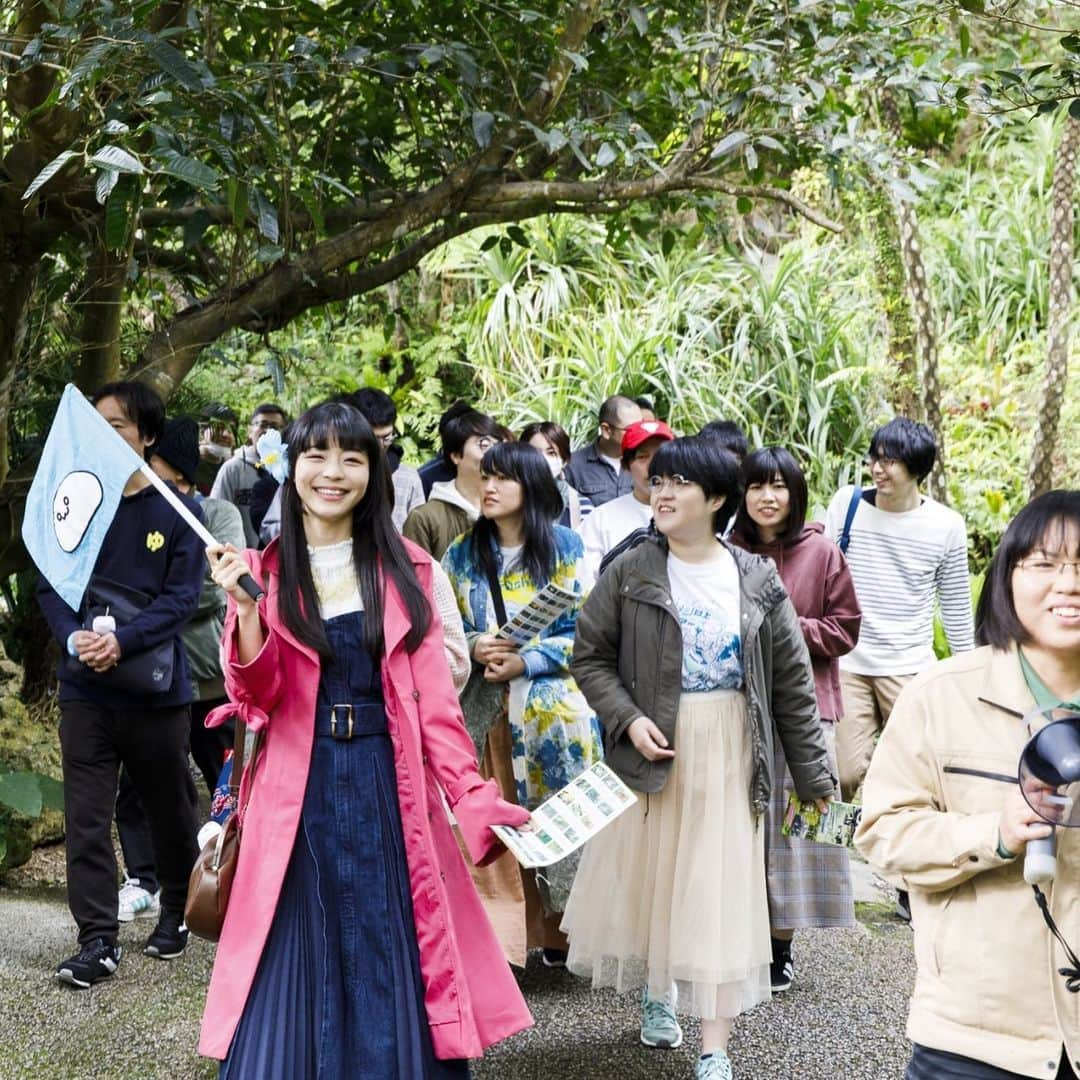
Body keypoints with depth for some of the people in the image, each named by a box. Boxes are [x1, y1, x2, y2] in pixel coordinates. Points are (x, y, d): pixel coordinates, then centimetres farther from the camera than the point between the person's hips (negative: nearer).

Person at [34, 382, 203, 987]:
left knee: (171, 810, 14)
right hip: (86, 691, 2)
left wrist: (122, 642, -24)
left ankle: (178, 912, 34)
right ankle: (98, 942, 3)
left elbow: (182, 597, -10)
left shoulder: (177, 512, -4)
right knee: (87, 818, -2)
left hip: (158, 689, -1)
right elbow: (50, 585, 0)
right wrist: (74, 637, -19)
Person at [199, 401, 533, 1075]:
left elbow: (434, 698, 2)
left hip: (390, 788, 1)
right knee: (296, 970, 4)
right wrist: (245, 607, -19)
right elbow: (258, 699, -5)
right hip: (301, 792, -1)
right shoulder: (266, 570, 4)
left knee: (393, 964, 6)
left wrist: (473, 797, -7)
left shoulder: (405, 569, 6)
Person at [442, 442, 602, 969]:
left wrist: (524, 662, -14)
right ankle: (500, 932, 6)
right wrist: (476, 648, -9)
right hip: (488, 710, 3)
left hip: (556, 706, -3)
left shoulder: (564, 546, -1)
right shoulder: (462, 554, 10)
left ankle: (564, 931, 10)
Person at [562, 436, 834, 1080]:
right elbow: (591, 658, 0)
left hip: (730, 759, 0)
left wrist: (813, 771, 3)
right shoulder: (630, 575, -2)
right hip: (654, 752, 1)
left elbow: (792, 682, 3)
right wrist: (628, 719, -16)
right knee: (646, 878, 12)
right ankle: (656, 992, 40)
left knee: (721, 895, 0)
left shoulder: (759, 582, 0)